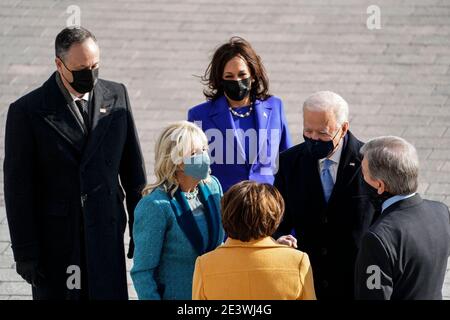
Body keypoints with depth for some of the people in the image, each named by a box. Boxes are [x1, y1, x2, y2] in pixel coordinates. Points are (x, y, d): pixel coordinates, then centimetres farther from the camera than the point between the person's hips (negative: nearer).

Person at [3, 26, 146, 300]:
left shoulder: (117, 96, 3)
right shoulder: (28, 111, -8)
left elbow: (132, 167, 10)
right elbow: (18, 187, -6)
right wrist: (25, 253, -7)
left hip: (106, 236, 2)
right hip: (55, 242, -2)